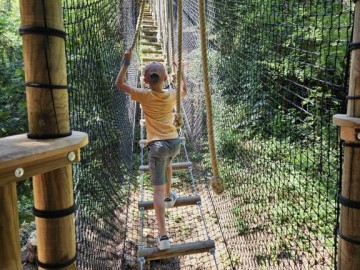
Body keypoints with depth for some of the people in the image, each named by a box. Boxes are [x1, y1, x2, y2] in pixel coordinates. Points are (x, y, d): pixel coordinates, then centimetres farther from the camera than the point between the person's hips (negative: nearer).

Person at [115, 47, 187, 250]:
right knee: (167, 163, 39)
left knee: (158, 190, -4)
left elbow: (119, 84, 6)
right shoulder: (172, 95, 5)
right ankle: (169, 196, 52)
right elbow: (184, 90, 30)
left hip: (158, 145, -4)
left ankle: (163, 236, -7)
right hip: (175, 142, 4)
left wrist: (127, 62, 8)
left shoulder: (144, 95, -4)